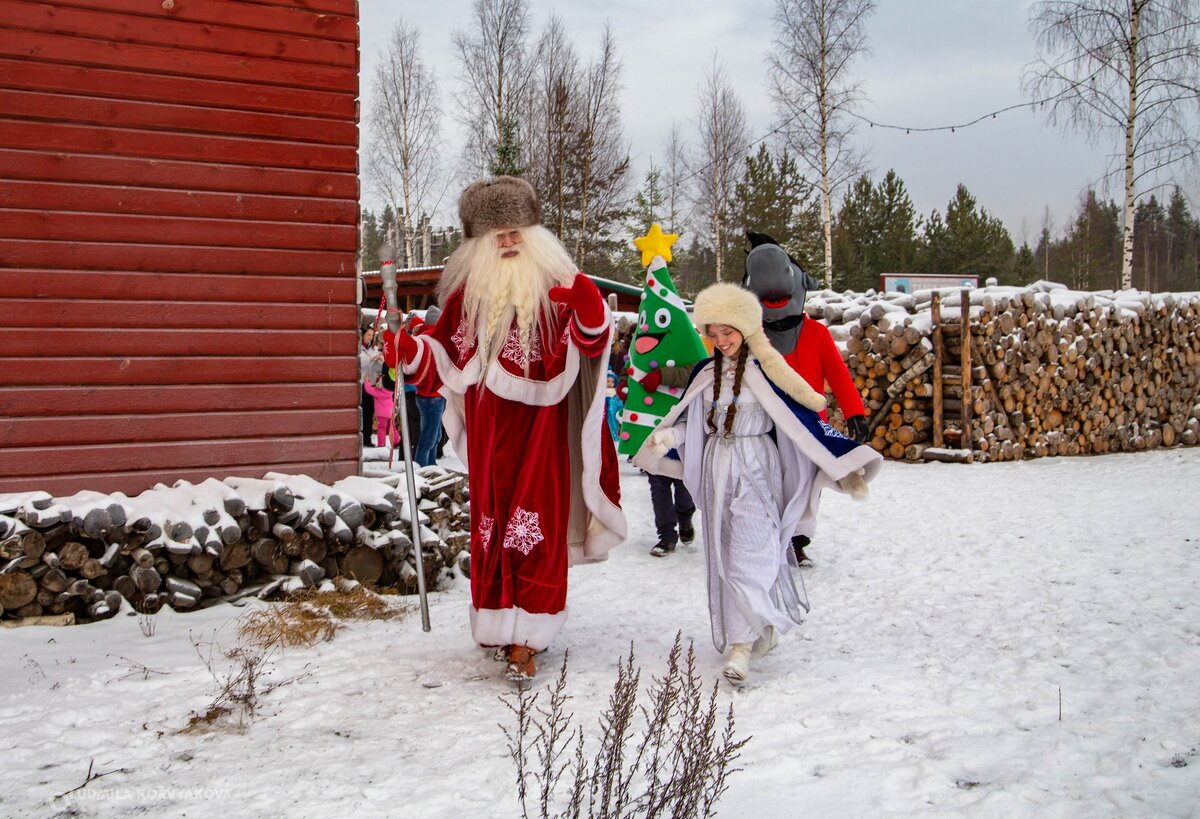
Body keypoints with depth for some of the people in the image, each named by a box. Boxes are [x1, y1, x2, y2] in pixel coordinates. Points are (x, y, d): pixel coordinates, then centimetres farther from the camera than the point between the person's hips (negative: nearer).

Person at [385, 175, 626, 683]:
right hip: (489, 434, 3)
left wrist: (589, 308, -29)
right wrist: (408, 351, -9)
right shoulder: (467, 290, 8)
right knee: (492, 523, 6)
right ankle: (501, 627, 18)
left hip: (541, 428, -2)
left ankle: (525, 639, -6)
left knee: (537, 525, -7)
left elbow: (590, 343, -10)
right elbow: (446, 357, 9)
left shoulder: (555, 284, 2)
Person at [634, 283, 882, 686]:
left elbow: (803, 419, -9)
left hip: (755, 470, -6)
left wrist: (843, 468, -12)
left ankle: (742, 645, -11)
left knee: (748, 554, -12)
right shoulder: (704, 373, 8)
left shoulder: (765, 372, -10)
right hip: (716, 470, 6)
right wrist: (665, 438, -3)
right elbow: (689, 424, 17)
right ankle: (764, 629, 24)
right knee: (723, 556, 10)